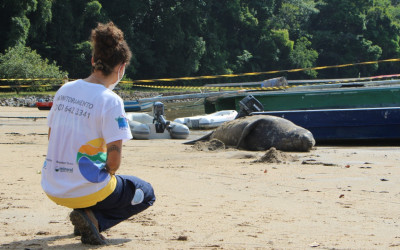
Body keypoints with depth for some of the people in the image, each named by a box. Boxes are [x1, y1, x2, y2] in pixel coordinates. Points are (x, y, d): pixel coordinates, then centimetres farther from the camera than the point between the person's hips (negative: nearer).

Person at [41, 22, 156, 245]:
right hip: (85, 190, -8)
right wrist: (108, 174, 4)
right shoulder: (110, 101, -16)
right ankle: (94, 219, -4)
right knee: (146, 193, 20)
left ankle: (85, 215, 15)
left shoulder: (65, 90, 4)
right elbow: (114, 157, -19)